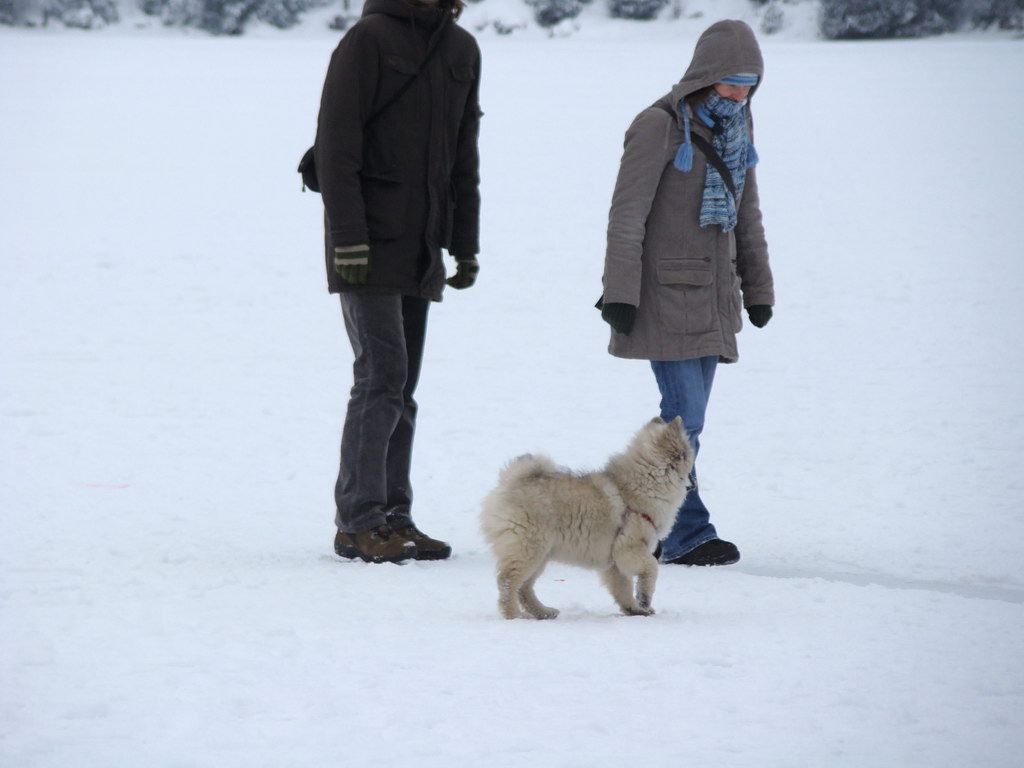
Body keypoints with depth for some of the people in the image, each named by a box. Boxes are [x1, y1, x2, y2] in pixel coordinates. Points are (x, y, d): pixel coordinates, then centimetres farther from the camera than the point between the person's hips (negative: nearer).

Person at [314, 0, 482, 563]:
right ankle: (359, 521, -6)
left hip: (421, 250, 7)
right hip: (371, 244, -7)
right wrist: (348, 238, -18)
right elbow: (335, 142, -12)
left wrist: (465, 244, 15)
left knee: (401, 386, 9)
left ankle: (393, 517, 13)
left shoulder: (462, 49, 13)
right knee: (382, 375, -11)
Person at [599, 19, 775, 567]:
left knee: (687, 418, 7)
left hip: (713, 294, 7)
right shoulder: (659, 126, -11)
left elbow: (747, 212, 22)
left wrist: (757, 288, 22)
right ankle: (688, 535, -8)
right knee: (684, 417, -11)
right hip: (667, 294, -7)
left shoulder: (736, 127, 12)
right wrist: (619, 294, -15)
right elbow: (627, 214, -12)